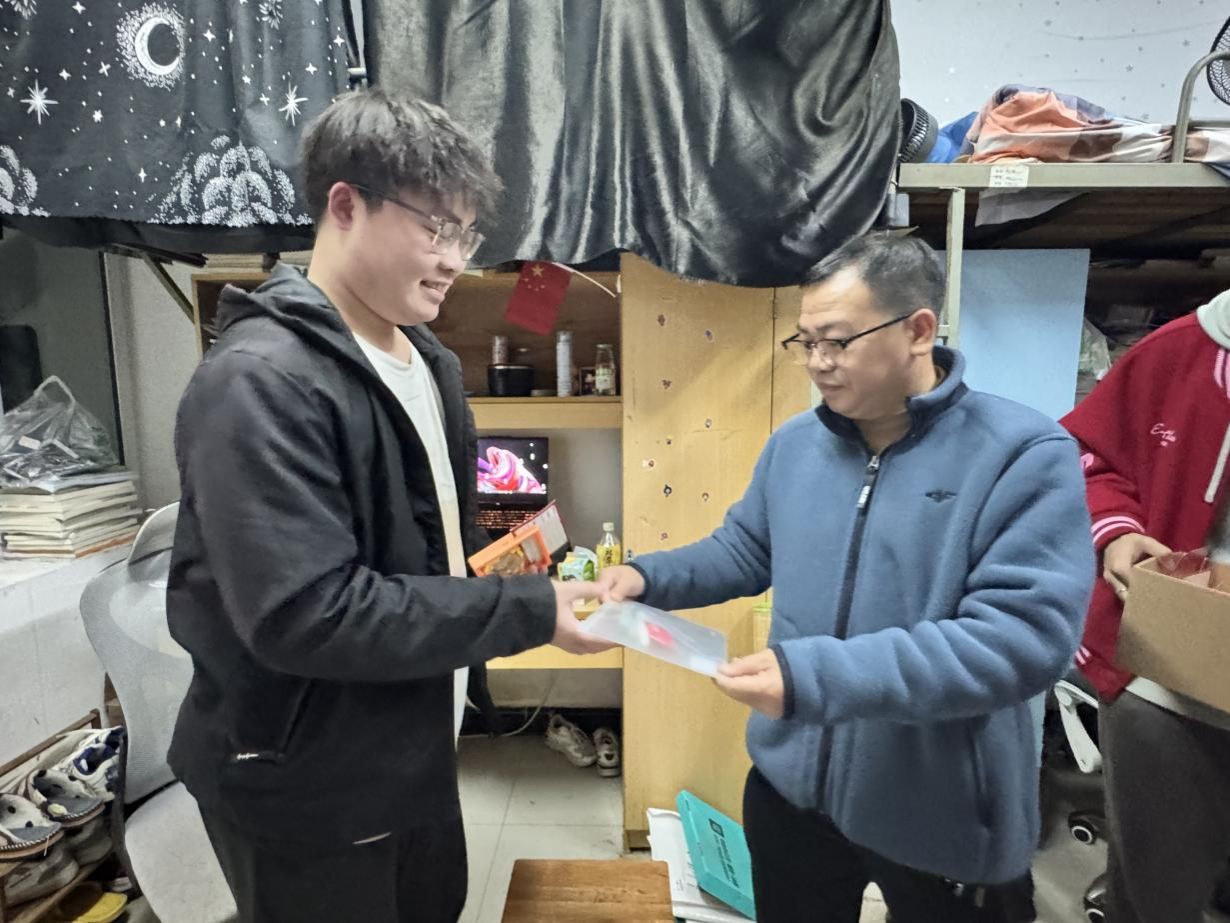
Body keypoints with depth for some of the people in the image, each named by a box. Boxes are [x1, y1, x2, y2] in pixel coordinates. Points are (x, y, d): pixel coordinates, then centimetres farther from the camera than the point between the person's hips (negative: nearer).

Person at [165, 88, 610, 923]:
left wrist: (526, 583, -1)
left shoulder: (430, 363, 4)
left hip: (413, 750, 8)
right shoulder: (262, 381, -24)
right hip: (304, 789, -8)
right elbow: (303, 613, -30)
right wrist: (525, 612, -26)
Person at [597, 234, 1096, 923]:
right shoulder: (794, 444, 0)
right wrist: (649, 577, -7)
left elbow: (1023, 637, -27)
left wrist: (817, 677, -35)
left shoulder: (1025, 455, -18)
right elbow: (745, 550, 10)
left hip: (944, 820, -4)